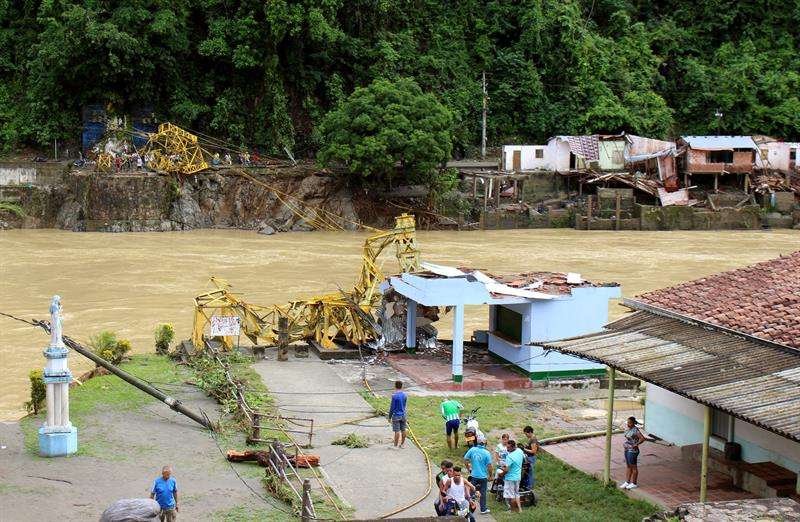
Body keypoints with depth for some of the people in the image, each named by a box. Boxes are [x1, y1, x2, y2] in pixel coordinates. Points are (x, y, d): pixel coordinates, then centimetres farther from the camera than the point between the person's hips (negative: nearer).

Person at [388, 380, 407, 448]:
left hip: (396, 416, -6)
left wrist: (389, 417, -5)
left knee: (397, 431, -2)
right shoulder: (404, 395, 2)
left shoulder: (394, 396, -16)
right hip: (403, 415, 6)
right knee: (403, 430, 11)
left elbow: (392, 407, -13)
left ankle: (396, 445, 4)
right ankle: (402, 444, 22)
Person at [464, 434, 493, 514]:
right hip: (483, 476, -2)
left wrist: (469, 469, 11)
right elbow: (489, 466, -15)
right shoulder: (486, 453, -16)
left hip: (474, 475, 2)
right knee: (483, 493, 11)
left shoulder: (472, 450, -8)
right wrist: (490, 475, 0)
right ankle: (483, 509, 20)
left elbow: (466, 459, -2)